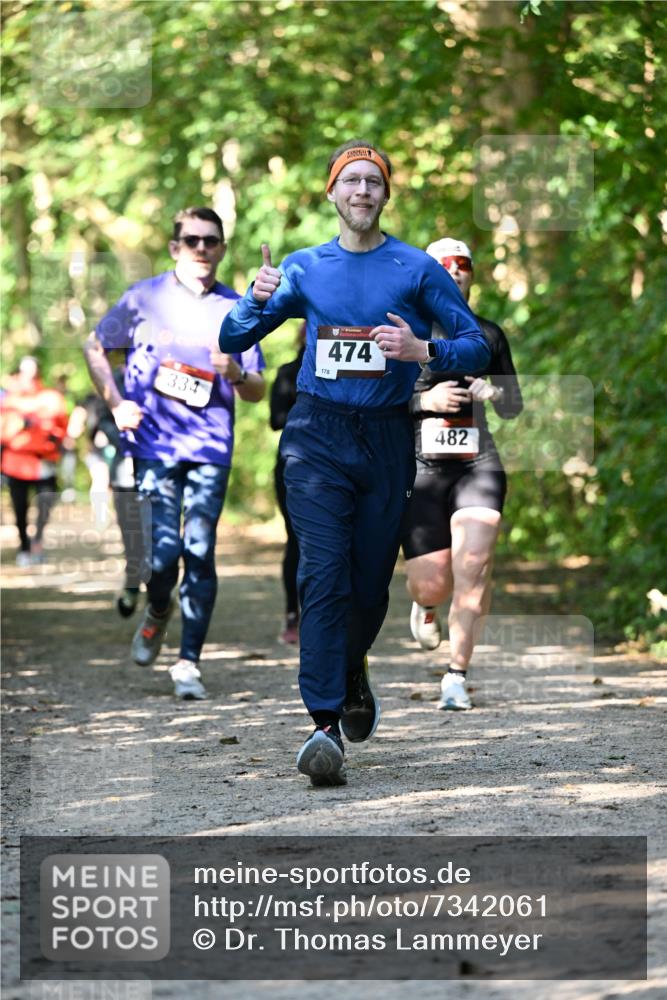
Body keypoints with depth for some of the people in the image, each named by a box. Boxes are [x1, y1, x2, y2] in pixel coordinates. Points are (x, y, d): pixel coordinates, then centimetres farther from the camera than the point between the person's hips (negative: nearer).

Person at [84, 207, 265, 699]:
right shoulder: (144, 298, 5)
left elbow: (257, 392, 12)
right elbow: (96, 347, 17)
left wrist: (236, 373, -11)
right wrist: (115, 403, 3)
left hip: (211, 449, 1)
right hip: (154, 443, -1)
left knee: (200, 552, -6)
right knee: (164, 552, -9)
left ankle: (189, 661, 3)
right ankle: (158, 613, 25)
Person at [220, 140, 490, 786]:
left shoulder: (417, 269, 2)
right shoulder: (304, 268, 8)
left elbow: (477, 346, 1)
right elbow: (232, 340, 8)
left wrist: (422, 350, -19)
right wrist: (258, 298, -12)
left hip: (387, 440, 0)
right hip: (317, 435, 0)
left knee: (371, 580, 9)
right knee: (323, 576, -13)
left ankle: (350, 672, 41)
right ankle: (324, 723, -18)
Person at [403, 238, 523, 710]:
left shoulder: (488, 334, 13)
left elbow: (514, 407, 19)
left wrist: (495, 393, -3)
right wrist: (425, 400, -12)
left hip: (478, 464, 1)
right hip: (421, 468, -1)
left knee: (472, 565, -19)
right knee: (432, 582, -4)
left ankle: (457, 676, -10)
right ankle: (426, 603, 37)